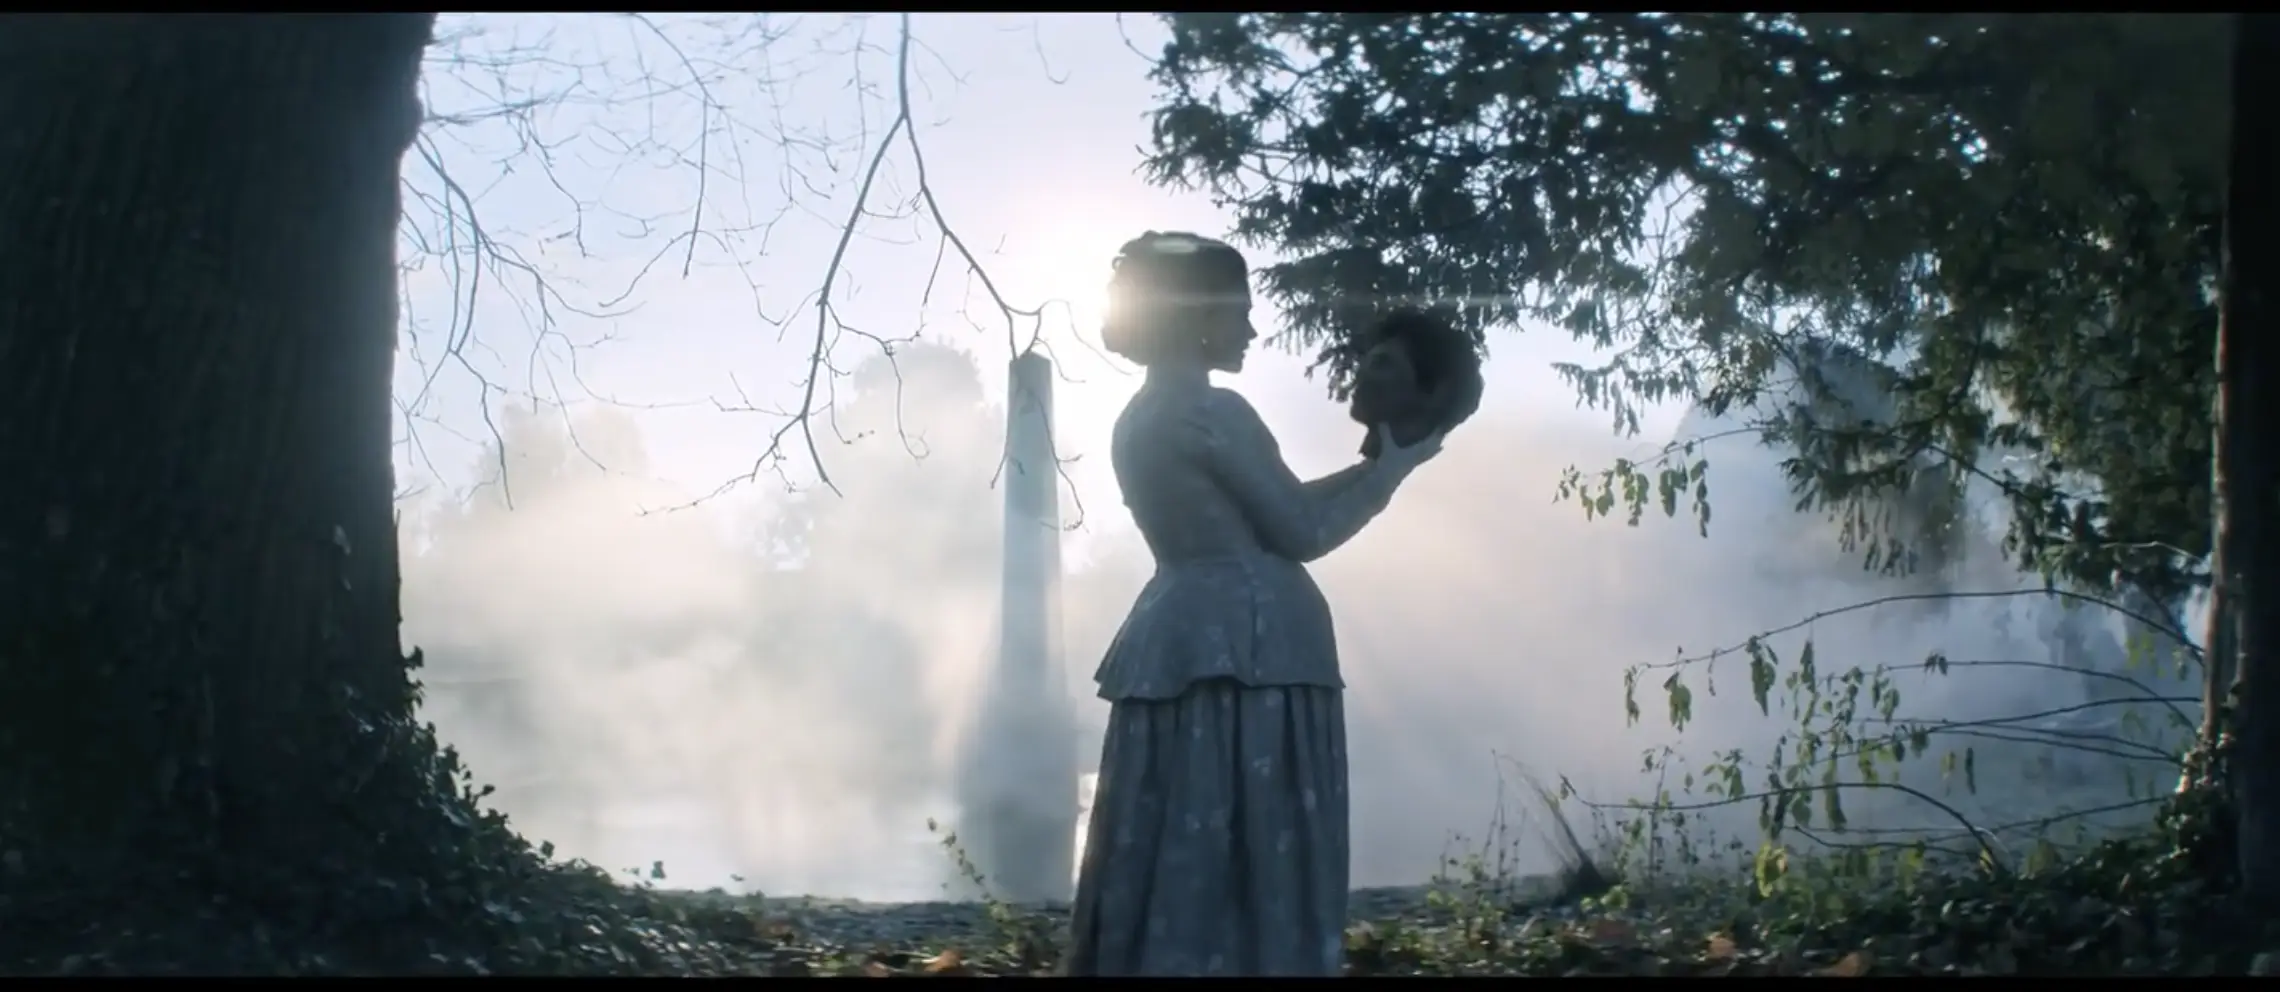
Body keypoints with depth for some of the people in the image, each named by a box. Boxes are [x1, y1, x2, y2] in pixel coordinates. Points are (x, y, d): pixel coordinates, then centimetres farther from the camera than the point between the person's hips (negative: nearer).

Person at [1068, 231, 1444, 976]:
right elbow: (1301, 532, -8)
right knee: (1251, 867, -5)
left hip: (1180, 646, 9)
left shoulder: (1141, 420, 16)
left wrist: (1368, 468, 20)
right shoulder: (1212, 413, -11)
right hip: (1247, 650, -9)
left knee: (1179, 867, 7)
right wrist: (1391, 468, 5)